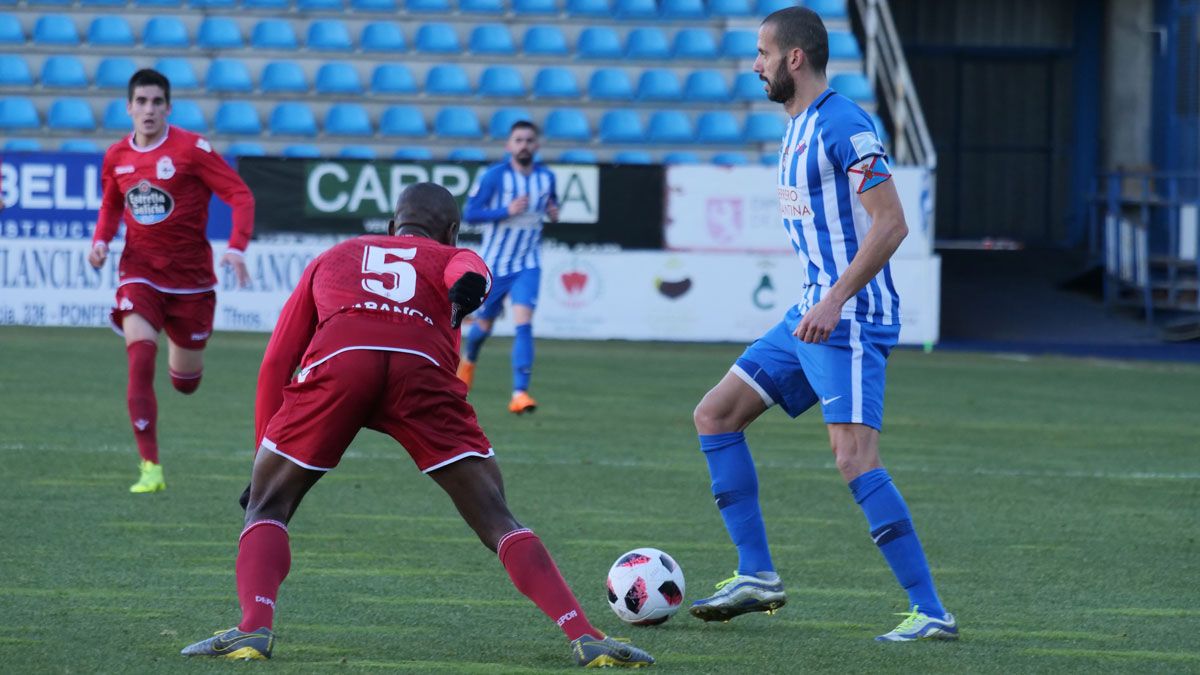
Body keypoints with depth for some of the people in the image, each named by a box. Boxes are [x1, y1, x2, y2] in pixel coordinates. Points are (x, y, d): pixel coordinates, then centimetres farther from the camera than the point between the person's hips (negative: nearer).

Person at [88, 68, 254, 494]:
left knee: (185, 383, 9)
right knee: (140, 355, -22)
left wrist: (236, 248, -26)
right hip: (140, 272, 2)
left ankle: (182, 348, 51)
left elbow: (240, 196, -12)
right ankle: (150, 467, -19)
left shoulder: (192, 149, -11)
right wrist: (100, 241, 1)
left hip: (190, 277, -2)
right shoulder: (116, 157, 2)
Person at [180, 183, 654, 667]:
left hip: (337, 359, 0)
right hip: (423, 365, 0)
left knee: (267, 508, 16)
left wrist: (264, 455, 37)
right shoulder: (452, 257, 35)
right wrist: (470, 287, -16)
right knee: (496, 520, 8)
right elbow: (468, 270, 7)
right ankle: (585, 638, -3)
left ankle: (253, 628, -7)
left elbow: (276, 363, 34)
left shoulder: (332, 259, 40)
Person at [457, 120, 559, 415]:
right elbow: (469, 213, -14)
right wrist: (507, 210, -26)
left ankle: (520, 393, -24)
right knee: (484, 325, 15)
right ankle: (468, 360, 51)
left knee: (523, 323, -19)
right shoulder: (495, 176, -13)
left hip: (528, 265, 1)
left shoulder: (546, 176, -1)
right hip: (495, 263, -1)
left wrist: (553, 213, -5)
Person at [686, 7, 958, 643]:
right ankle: (757, 575, 13)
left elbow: (890, 223, -21)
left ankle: (931, 613, -16)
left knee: (855, 460, -19)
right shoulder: (797, 126, 15)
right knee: (715, 415, 11)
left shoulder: (843, 126, -15)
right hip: (810, 313, 10)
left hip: (850, 319, -10)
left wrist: (835, 300, -26)